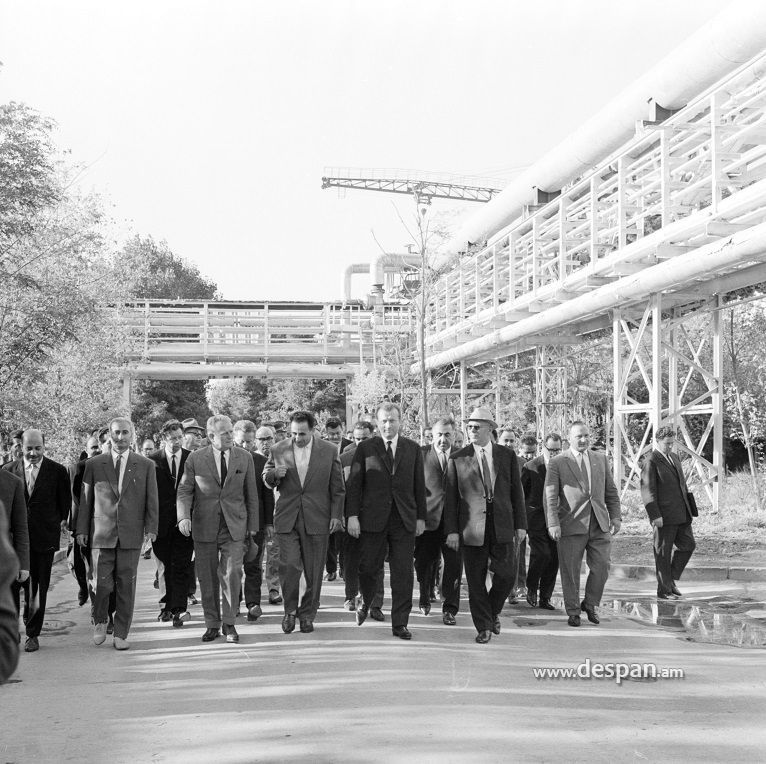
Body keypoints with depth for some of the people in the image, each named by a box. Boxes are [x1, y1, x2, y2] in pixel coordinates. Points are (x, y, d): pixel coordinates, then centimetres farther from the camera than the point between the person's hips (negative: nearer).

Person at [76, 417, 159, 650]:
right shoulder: (94, 464, 8)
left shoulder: (145, 465, 8)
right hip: (101, 533, 0)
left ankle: (121, 634, 11)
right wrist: (82, 529, 5)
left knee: (126, 585, 1)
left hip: (131, 534, 0)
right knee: (102, 583, -4)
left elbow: (151, 500, 7)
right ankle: (100, 621, 23)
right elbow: (86, 499, 9)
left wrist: (151, 528, -3)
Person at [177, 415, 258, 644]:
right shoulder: (195, 458, -1)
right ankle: (212, 624, 18)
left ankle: (229, 623, 5)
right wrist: (184, 516, -17)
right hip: (204, 527, 0)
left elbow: (251, 494, 9)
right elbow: (184, 491, 1)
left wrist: (252, 527, 7)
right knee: (207, 578, 5)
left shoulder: (244, 458, 4)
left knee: (232, 574, -8)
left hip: (234, 526, 0)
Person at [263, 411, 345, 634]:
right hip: (287, 518, 0)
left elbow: (337, 487, 6)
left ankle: (307, 615, 19)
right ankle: (290, 610, 11)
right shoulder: (278, 451, 4)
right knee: (289, 566, -9)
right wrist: (274, 473, -8)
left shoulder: (329, 451, 2)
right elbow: (266, 480, 15)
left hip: (317, 519, 0)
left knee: (314, 572, 4)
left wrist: (336, 515, 0)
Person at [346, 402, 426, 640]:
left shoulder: (413, 449, 8)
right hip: (373, 519, -1)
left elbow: (419, 486, 10)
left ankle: (399, 624, 8)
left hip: (405, 520, 1)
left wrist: (421, 517, 6)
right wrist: (352, 515, -7)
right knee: (368, 567, 5)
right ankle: (366, 602, 36)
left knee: (403, 574, 1)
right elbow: (354, 485, 0)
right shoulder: (365, 448, 3)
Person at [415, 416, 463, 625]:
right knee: (424, 562, 8)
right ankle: (424, 600, 34)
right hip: (428, 517, -1)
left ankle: (450, 609, 8)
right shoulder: (421, 454, 1)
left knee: (454, 564, -2)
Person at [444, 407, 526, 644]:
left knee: (506, 576, 0)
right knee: (476, 581, 2)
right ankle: (484, 627, 15)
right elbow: (451, 497, 1)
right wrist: (452, 530, -4)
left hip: (502, 526, 1)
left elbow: (516, 492, 10)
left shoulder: (507, 456, 8)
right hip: (472, 528, -1)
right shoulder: (457, 459, 2)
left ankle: (493, 612, 27)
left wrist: (520, 524, 4)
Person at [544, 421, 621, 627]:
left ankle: (590, 604, 23)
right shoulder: (557, 462, -1)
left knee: (601, 567, 1)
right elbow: (550, 496, -5)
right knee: (570, 572, 2)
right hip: (571, 525, -3)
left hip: (599, 525, 3)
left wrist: (615, 517, 8)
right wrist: (553, 523, -14)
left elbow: (611, 492, 16)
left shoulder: (600, 459, 13)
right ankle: (573, 611, 16)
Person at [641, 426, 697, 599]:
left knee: (688, 545, 9)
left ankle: (671, 580, 23)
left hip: (681, 514, 8)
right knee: (663, 552, 0)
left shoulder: (675, 457, 16)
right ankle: (663, 590, 9)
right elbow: (648, 491, -15)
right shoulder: (651, 462, -10)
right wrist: (655, 515, -19)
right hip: (664, 516, -8)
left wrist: (688, 507, 20)